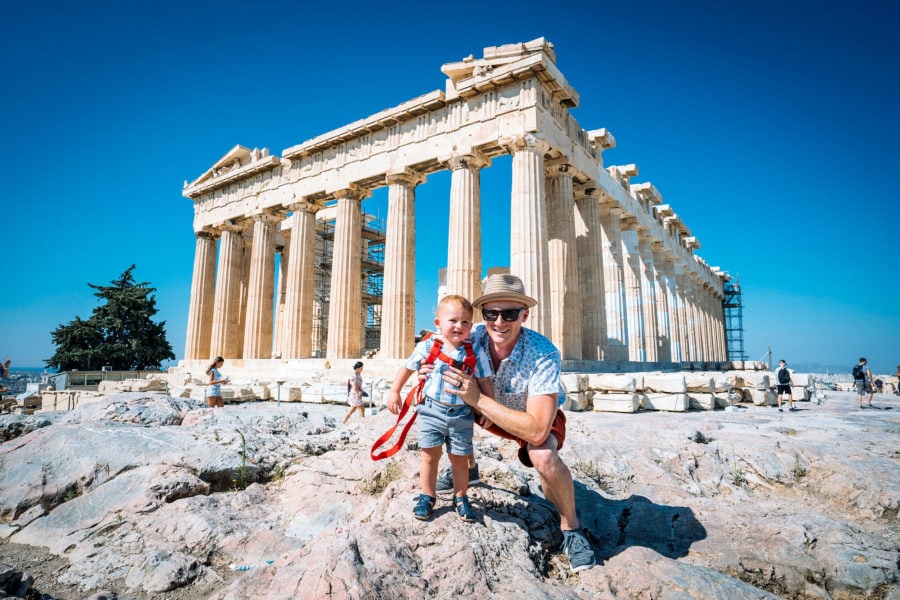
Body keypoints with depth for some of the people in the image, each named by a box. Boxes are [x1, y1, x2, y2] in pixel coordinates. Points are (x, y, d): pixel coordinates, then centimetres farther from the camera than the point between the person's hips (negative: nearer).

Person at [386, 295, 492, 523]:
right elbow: (407, 368, 5)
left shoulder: (475, 353, -8)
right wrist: (394, 392, 6)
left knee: (459, 459, 12)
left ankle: (460, 498, 32)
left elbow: (484, 383, 0)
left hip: (461, 414, 0)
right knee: (430, 455, 8)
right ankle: (427, 497, 27)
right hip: (431, 410, 0)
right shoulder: (427, 347, -8)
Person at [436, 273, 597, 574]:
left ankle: (571, 527, -4)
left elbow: (536, 431, -43)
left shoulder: (544, 355, -37)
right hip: (489, 409, 5)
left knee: (543, 457, -35)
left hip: (537, 418, -5)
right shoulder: (475, 337, -24)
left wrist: (478, 399, -42)